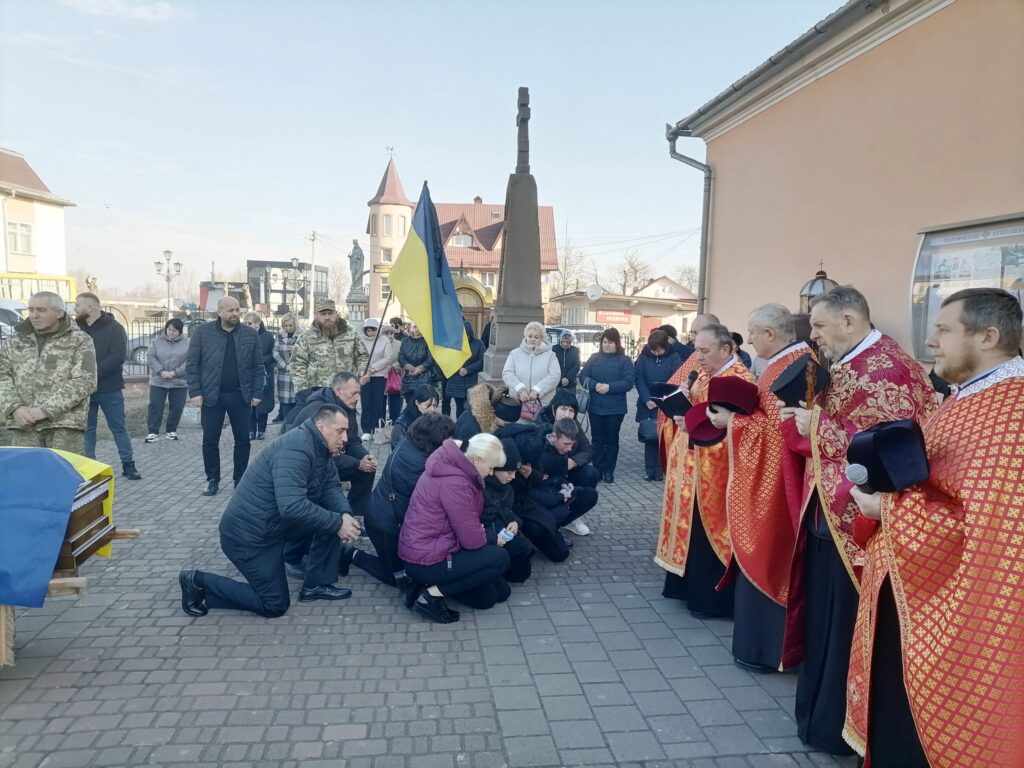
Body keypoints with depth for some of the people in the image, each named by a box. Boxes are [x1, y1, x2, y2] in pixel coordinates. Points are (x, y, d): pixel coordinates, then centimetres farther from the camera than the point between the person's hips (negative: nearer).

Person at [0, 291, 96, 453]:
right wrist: (14, 407, -8)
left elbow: (84, 381, -8)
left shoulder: (79, 341, 2)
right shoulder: (15, 340, 16)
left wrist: (46, 410, -14)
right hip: (23, 424, 4)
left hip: (65, 424, -4)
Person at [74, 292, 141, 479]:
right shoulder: (76, 328, 6)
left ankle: (128, 465, 12)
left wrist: (93, 372, -25)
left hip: (109, 388, -4)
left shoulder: (114, 328, -6)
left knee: (119, 428, 4)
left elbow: (118, 357, -17)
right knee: (86, 428, 10)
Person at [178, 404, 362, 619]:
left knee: (334, 515, -2)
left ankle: (317, 585, 10)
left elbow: (331, 487, 5)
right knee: (275, 605, 0)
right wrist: (338, 523, -29)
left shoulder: (320, 448, 3)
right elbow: (292, 507, -37)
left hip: (276, 522, 9)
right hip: (247, 533, -9)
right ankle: (198, 583, 9)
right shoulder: (295, 449, -28)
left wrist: (345, 514, -16)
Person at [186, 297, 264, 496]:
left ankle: (240, 478, 20)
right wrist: (195, 392, -8)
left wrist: (256, 393, -1)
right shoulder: (203, 332, -2)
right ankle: (213, 480, 18)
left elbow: (258, 366, 5)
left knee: (243, 440, 6)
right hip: (211, 396, -1)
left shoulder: (250, 334, 3)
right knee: (210, 441, 5)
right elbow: (192, 364, -1)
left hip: (240, 396, 1)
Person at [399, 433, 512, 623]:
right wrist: (489, 538, -1)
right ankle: (432, 595, -7)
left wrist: (478, 532, -3)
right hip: (425, 560, -10)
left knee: (488, 597, 11)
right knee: (500, 559, -10)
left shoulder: (453, 466, 3)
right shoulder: (454, 483, -27)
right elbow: (471, 540, -21)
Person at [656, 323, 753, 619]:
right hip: (691, 466, 9)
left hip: (714, 473, -9)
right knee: (690, 529, 16)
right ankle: (688, 584, 30)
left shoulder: (740, 379, -16)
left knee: (708, 534, 1)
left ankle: (711, 598, 14)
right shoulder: (705, 375, 12)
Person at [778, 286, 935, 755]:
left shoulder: (888, 369, -17)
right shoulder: (846, 366, 13)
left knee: (845, 626, 4)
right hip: (829, 514, 9)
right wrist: (801, 419, 2)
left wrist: (816, 426, -19)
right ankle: (820, 713, 34)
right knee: (823, 620, 18)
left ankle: (839, 728, 21)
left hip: (858, 521, -9)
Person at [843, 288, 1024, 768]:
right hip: (909, 597, 9)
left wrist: (886, 506, -19)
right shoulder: (965, 400, 10)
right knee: (891, 727, 21)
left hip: (957, 617, -9)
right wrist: (881, 484, 0)